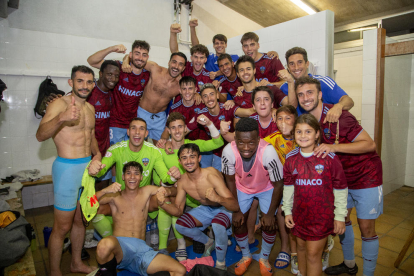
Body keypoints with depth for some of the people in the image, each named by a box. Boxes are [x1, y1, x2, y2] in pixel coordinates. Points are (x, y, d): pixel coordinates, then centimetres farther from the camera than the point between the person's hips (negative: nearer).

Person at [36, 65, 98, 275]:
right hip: (67, 168, -7)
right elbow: (40, 135, -27)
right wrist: (61, 118, -44)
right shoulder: (59, 104, -12)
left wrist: (97, 153, 7)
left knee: (80, 220, 19)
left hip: (88, 166, 7)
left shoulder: (90, 108, 11)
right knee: (62, 227, 3)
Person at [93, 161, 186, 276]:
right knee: (106, 243, -41)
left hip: (142, 248, 2)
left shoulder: (147, 191, 15)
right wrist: (104, 190, -20)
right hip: (119, 245, -2)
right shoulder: (115, 196, 9)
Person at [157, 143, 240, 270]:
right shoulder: (182, 182, -14)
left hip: (225, 208, -6)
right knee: (180, 225, -10)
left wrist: (218, 198, -57)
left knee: (218, 225, -36)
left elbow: (236, 206, -36)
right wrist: (163, 204, -28)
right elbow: (178, 211, -7)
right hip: (206, 209, 6)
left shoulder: (211, 175, -32)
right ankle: (209, 242, 18)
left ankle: (221, 264, -7)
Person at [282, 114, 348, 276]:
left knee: (313, 254, 2)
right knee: (301, 247, 21)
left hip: (322, 215, -4)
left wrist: (340, 216, -4)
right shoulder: (291, 158, -2)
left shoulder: (329, 157, -13)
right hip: (299, 214, 4)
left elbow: (340, 188, -6)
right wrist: (287, 211, 9)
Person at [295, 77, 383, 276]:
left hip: (366, 176, -7)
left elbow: (370, 144, -26)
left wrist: (334, 147, -36)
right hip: (343, 176, 7)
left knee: (366, 228, 2)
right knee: (341, 218, 17)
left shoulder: (337, 116, -26)